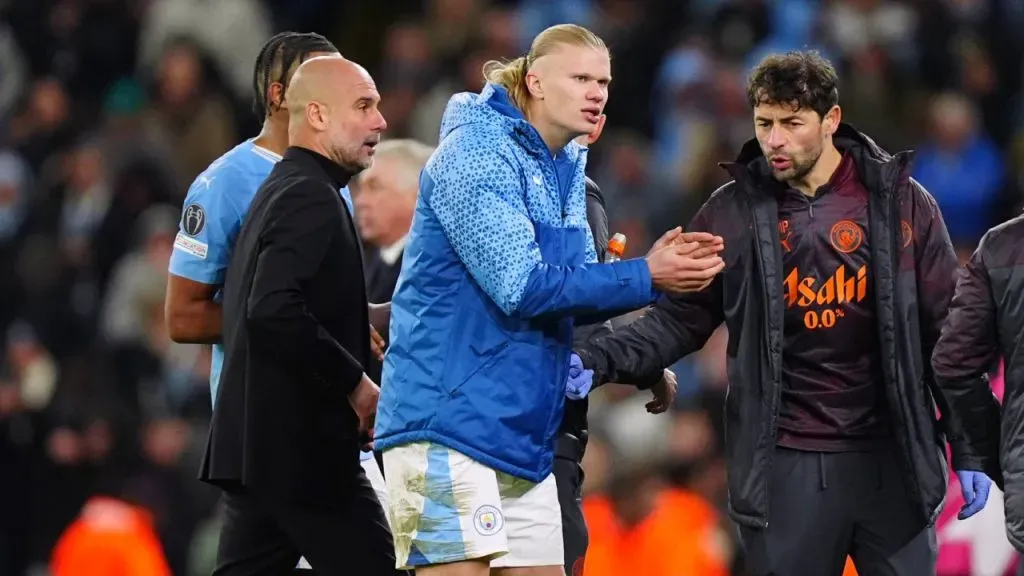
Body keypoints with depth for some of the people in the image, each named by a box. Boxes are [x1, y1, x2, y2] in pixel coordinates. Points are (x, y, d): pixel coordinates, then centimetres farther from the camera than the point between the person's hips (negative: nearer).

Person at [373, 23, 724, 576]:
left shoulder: (566, 169, 15)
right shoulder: (477, 154, -13)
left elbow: (578, 286, 15)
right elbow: (520, 287, -20)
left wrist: (655, 268, -4)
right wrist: (645, 278, -17)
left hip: (525, 426, 9)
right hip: (447, 421, -9)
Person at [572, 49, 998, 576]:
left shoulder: (900, 203, 1)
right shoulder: (733, 213, 2)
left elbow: (947, 331, 3)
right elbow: (680, 319, 4)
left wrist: (969, 450, 0)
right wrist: (601, 361, -13)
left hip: (892, 460, 0)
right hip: (787, 467, 0)